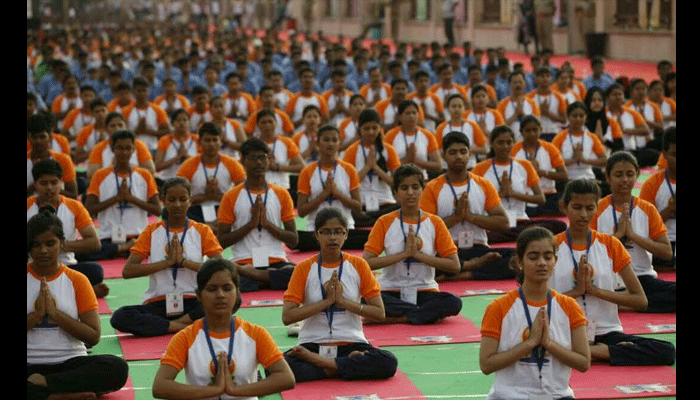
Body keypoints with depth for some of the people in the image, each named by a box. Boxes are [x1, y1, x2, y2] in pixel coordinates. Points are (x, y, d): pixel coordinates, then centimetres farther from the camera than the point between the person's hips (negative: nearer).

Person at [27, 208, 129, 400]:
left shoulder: (77, 281, 7)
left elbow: (93, 337, -2)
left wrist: (55, 313, -10)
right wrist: (37, 314, -13)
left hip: (71, 362, 2)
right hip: (30, 364, -2)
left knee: (117, 368, -31)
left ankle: (42, 384, -23)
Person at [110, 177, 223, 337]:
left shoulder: (202, 231, 8)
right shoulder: (152, 231, 9)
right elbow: (127, 271, -4)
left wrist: (184, 261, -14)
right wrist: (168, 261, -10)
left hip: (191, 303, -1)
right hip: (157, 304, 1)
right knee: (119, 317, -30)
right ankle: (188, 326, -24)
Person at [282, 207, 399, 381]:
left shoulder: (358, 265, 5)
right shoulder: (304, 268, 3)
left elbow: (379, 313, 0)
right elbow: (287, 317, -6)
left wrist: (343, 300, -10)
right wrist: (327, 300, -12)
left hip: (351, 344, 1)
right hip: (312, 344, -1)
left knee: (389, 363, -30)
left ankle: (322, 362, -18)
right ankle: (348, 364, -18)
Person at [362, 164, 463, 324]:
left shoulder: (435, 222, 4)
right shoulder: (385, 222, 2)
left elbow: (455, 266, -4)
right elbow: (366, 263, -10)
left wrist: (418, 254, -13)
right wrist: (404, 254, -16)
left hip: (424, 292, 1)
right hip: (391, 291, -1)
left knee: (454, 303, -30)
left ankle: (394, 318, -21)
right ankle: (428, 314, -20)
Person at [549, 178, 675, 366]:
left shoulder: (610, 245, 8)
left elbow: (640, 300, 1)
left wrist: (594, 289, -9)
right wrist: (576, 291, -13)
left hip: (606, 332, 2)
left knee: (667, 352, -24)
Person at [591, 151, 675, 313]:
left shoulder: (647, 209, 9)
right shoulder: (597, 209, 4)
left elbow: (667, 252, 1)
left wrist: (633, 234, -8)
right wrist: (618, 234, -11)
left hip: (642, 277, 3)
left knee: (672, 292, -27)